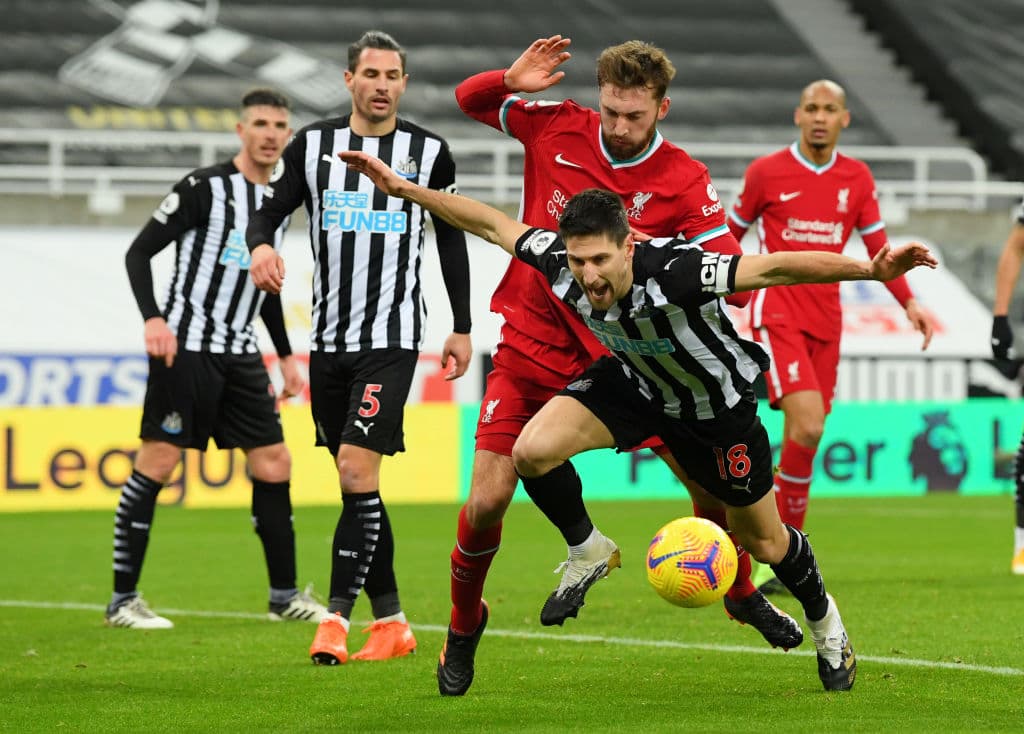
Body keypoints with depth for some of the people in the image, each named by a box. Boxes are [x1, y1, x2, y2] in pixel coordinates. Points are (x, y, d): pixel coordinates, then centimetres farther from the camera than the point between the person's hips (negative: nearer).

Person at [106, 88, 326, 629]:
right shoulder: (205, 188, -8)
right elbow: (139, 251, -9)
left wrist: (286, 356, 24)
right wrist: (153, 319, -23)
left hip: (240, 353, 7)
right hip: (187, 346, -7)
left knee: (273, 463, 5)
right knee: (157, 460, -8)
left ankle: (284, 594, 15)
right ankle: (123, 600, -3)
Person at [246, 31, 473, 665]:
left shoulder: (429, 152, 2)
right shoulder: (313, 145, 5)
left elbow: (451, 237, 11)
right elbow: (270, 212, 5)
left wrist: (462, 328, 10)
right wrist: (262, 244, -19)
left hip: (392, 338, -4)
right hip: (328, 340, 4)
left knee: (357, 469, -17)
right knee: (356, 482, 8)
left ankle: (337, 617, -15)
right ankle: (391, 622, 17)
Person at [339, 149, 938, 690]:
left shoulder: (674, 273, -42)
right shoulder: (563, 267, -27)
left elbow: (776, 267, -45)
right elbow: (493, 223, -12)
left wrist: (872, 270, -55)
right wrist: (402, 188, -10)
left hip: (717, 407, -3)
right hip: (635, 382, 4)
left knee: (764, 542, 11)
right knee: (534, 450, -21)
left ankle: (826, 622, 43)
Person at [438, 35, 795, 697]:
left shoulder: (685, 182, -11)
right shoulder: (558, 128, -5)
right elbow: (470, 99, 10)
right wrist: (510, 80, -12)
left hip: (619, 356, 0)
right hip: (531, 349, 0)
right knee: (487, 502, -12)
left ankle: (742, 596, 27)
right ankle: (464, 628, 14)